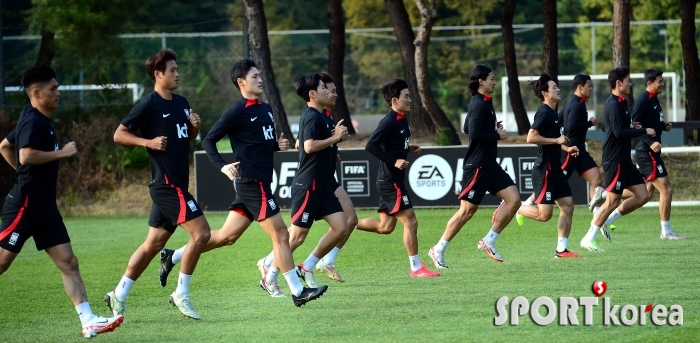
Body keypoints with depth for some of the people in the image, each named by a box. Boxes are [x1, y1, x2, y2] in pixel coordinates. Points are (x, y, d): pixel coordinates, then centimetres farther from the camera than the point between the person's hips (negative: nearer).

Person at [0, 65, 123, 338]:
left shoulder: (39, 121, 15)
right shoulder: (33, 121, -14)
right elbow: (26, 156, -30)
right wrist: (61, 153, -21)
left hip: (44, 206, 10)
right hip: (25, 204, -10)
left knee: (68, 262, 1)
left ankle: (88, 321, -4)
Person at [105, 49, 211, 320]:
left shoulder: (181, 103, 14)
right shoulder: (149, 106, -10)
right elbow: (119, 134, -7)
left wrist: (195, 127, 4)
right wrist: (149, 142, -19)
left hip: (176, 184, 8)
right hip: (166, 184, -8)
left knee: (153, 244, 11)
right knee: (201, 232, -14)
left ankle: (119, 295, 19)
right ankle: (181, 294, -5)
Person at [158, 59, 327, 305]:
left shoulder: (265, 109, 15)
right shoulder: (237, 112, -11)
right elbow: (209, 140, -9)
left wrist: (278, 144, 5)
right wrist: (222, 166, -23)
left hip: (260, 182, 9)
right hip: (251, 182, -9)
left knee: (226, 236, 12)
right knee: (280, 234, -6)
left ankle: (172, 257, 20)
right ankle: (297, 292, -1)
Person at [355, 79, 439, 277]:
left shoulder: (402, 120, 11)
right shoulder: (389, 122, -18)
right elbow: (371, 146, -23)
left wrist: (409, 148, 7)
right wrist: (394, 161, -25)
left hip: (392, 181, 10)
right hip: (390, 181, -10)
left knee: (385, 227, 15)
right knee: (410, 222, -5)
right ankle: (416, 268, 1)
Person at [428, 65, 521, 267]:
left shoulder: (483, 103, 14)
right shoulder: (479, 104, -16)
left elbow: (467, 129, 22)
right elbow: (474, 133, -26)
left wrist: (494, 128, 12)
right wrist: (497, 135, -16)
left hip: (489, 165, 9)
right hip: (477, 166, -9)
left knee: (514, 199, -1)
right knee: (467, 211, -4)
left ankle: (489, 242, 5)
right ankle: (438, 250, 8)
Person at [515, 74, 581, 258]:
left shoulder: (553, 113, 15)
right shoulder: (544, 113, -14)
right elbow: (531, 137, -23)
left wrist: (567, 148, 14)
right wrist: (557, 140, -19)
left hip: (555, 169, 10)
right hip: (544, 169, -10)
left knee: (568, 206, 5)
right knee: (544, 214, -10)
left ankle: (561, 249, 9)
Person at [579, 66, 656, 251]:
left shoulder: (620, 103, 14)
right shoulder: (614, 105, -17)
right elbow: (619, 132, -25)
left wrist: (632, 127, 9)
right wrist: (644, 131, -19)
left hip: (624, 160, 10)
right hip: (615, 161, -10)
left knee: (642, 195, 7)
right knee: (612, 201, -6)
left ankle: (606, 220, 14)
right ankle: (589, 239, 2)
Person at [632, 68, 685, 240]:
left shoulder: (653, 99, 15)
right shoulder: (643, 100, -15)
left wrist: (664, 126, 6)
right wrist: (650, 142, -29)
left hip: (650, 152, 10)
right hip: (646, 153, -10)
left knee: (646, 194, 13)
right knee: (666, 188, -6)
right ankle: (666, 232, 1)